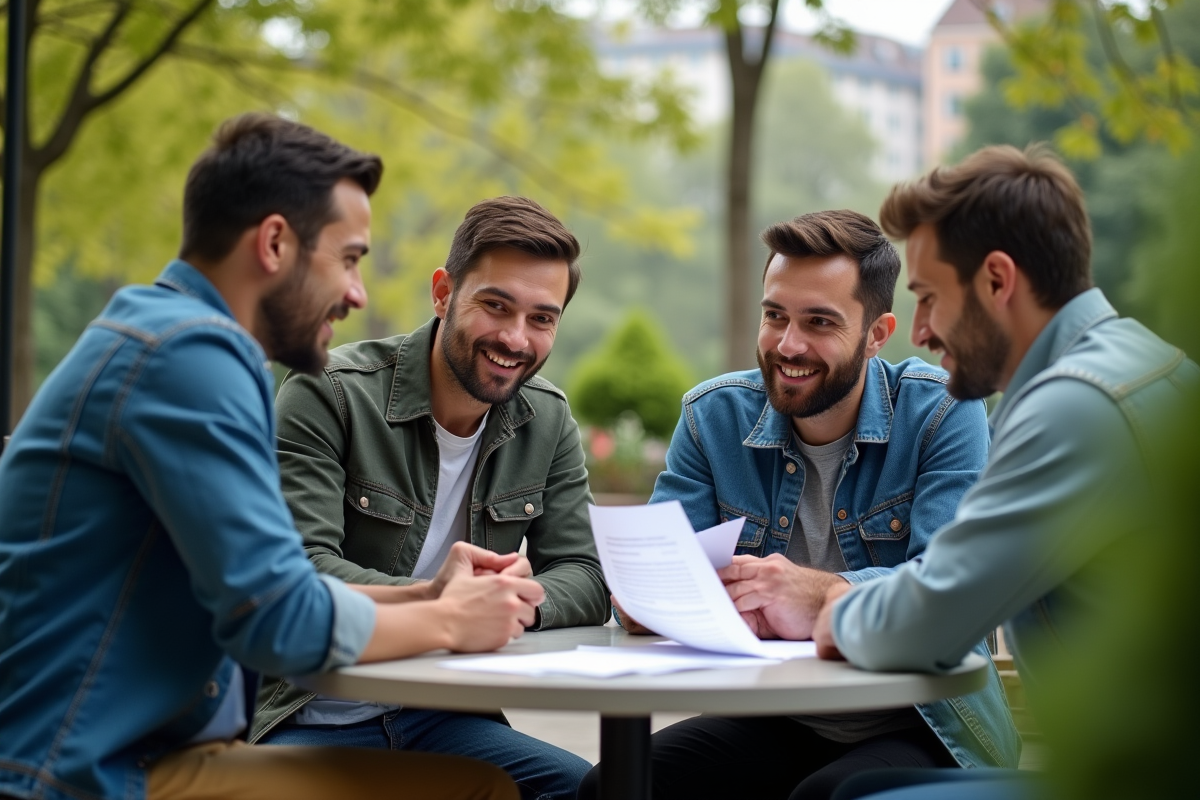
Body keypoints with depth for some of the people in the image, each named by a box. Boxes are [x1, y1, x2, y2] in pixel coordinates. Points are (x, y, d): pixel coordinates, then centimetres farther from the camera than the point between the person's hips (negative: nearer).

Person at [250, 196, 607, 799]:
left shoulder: (548, 422, 7)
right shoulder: (329, 393, -10)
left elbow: (584, 581, 2)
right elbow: (300, 568, -20)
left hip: (444, 721, 5)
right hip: (312, 719, -5)